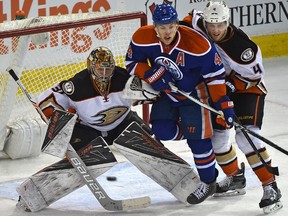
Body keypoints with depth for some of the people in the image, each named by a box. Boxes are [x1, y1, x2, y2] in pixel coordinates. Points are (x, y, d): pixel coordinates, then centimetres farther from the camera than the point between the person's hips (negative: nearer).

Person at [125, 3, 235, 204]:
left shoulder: (198, 44, -31)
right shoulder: (142, 38, -23)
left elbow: (215, 75, -21)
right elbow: (133, 63, -8)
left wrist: (224, 104, -23)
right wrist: (150, 74, -27)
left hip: (193, 91, -4)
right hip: (165, 91, 4)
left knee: (197, 136, -12)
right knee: (163, 131, -9)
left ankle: (208, 181, 5)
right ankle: (198, 130, 20)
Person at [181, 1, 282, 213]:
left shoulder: (241, 45, -33)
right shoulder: (200, 26, -16)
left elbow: (252, 76, -24)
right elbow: (191, 18, 9)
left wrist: (228, 85, -28)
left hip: (249, 89, -7)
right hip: (222, 87, 7)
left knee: (246, 136, -23)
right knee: (216, 134, 9)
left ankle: (271, 188, -22)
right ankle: (235, 177, 32)